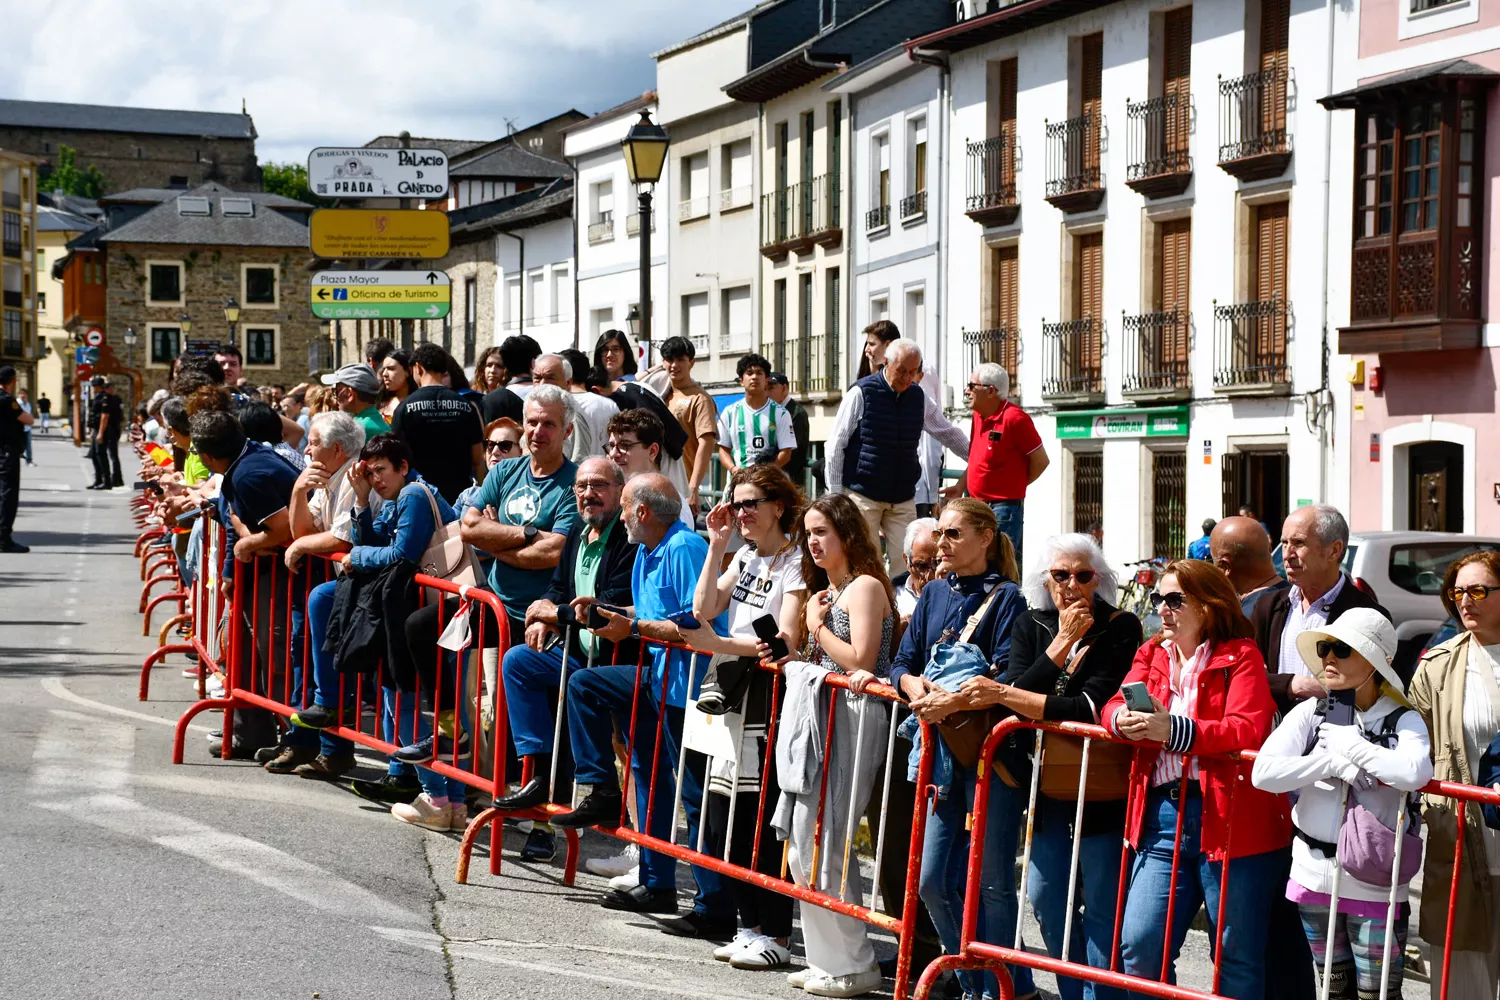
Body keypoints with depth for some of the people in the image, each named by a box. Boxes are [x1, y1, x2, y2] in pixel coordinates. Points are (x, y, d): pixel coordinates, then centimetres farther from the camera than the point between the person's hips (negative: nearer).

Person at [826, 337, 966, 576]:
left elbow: (949, 433, 23)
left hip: (903, 498, 4)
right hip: (863, 495, -4)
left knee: (904, 562, -4)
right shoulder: (862, 393, -7)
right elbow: (836, 446, -5)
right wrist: (836, 495, -6)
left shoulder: (919, 397, 8)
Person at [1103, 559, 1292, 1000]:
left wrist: (1172, 729, -27)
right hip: (1163, 813, 5)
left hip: (1227, 815, -5)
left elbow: (1248, 731, -16)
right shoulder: (1151, 653, 18)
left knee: (1236, 956, 2)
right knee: (1139, 946, -2)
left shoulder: (1241, 656, -2)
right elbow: (1113, 707, 7)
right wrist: (1124, 720, -18)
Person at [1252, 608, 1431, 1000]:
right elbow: (1263, 771, -11)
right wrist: (1335, 764, -18)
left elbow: (1415, 772, -27)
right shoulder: (1312, 712, 2)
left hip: (1374, 879, -3)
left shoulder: (1403, 720, -4)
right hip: (1314, 874, 3)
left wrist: (1348, 743, -16)